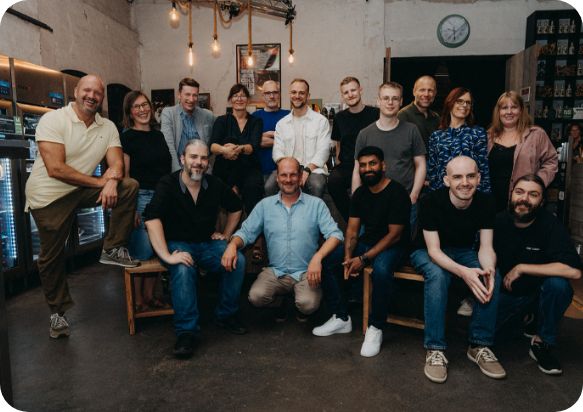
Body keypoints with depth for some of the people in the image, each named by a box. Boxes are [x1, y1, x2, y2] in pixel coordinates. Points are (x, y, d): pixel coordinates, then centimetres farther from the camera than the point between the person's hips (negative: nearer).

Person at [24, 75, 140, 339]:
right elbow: (55, 169, -22)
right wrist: (100, 182, -23)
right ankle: (58, 311, 25)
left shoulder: (108, 127, 3)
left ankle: (113, 249, -9)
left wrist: (112, 180, -30)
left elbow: (116, 162, -6)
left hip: (83, 190, 4)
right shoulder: (52, 120, -13)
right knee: (51, 257, 3)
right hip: (49, 196, -4)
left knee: (129, 186, -17)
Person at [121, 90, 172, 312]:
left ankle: (149, 294, 22)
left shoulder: (158, 135, 15)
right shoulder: (127, 137, -3)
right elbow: (124, 176, -7)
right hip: (141, 198, -6)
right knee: (141, 252, -3)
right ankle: (138, 299, 13)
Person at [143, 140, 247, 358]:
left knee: (237, 261, -22)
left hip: (208, 243, 4)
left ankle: (226, 315, -3)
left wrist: (225, 235, 13)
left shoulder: (215, 185, 2)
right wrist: (166, 256, -30)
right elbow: (152, 219, -23)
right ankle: (186, 330, -23)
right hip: (178, 244, -3)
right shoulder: (168, 185, -11)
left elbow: (236, 207, 20)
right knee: (183, 269, -36)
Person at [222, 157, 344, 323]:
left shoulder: (316, 204, 2)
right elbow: (246, 232, 7)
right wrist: (233, 245, -17)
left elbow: (335, 234, -7)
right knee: (256, 296, -25)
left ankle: (302, 308, 15)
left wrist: (318, 257, -25)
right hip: (275, 271, 2)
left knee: (308, 304, -28)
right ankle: (279, 303, 13)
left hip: (306, 272, -1)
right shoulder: (265, 205, 8)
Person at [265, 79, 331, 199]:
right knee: (269, 186, -28)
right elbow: (278, 150, 10)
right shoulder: (282, 123, 19)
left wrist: (307, 170, -16)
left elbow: (323, 152, 0)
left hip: (312, 169, -2)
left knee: (317, 186, -35)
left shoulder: (321, 121, 10)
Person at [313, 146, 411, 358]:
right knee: (324, 262, -9)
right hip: (366, 241, 7)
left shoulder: (397, 193, -15)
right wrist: (348, 257, -13)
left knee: (381, 270, -39)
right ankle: (341, 318, 4)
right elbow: (352, 229, 5)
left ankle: (376, 327, -17)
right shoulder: (360, 193, 6)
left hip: (392, 246, -6)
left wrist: (364, 259, -22)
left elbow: (394, 235, -18)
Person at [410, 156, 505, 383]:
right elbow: (433, 250, -25)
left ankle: (480, 346, -11)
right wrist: (463, 272, -43)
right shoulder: (431, 202, -24)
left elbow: (486, 247, -12)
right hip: (428, 252, -4)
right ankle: (435, 350, -27)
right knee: (437, 275, -36)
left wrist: (489, 268, -36)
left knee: (493, 277, -24)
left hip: (463, 251, 4)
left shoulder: (486, 203, -12)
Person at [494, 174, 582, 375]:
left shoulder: (551, 225, -18)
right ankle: (528, 319, 15)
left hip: (537, 294, -2)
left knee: (559, 285, -34)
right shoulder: (498, 221, -9)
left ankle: (541, 343, -10)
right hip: (506, 294, 2)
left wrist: (521, 268, -26)